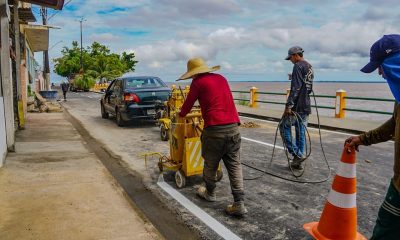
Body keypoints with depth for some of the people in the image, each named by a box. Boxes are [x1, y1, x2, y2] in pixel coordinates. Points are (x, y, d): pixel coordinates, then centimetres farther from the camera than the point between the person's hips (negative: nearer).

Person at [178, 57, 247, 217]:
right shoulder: (221, 78, 19)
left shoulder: (198, 82, 1)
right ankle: (239, 204, 4)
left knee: (210, 164, 15)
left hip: (214, 129, -5)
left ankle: (210, 193, 34)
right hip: (233, 126, 5)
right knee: (234, 165, 7)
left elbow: (188, 104, 11)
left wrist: (180, 115, 32)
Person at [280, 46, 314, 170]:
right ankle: (298, 162, 14)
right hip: (306, 106, 9)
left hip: (297, 106, -9)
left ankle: (298, 154, -4)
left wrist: (289, 105, -21)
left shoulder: (298, 66, -10)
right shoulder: (310, 67, 18)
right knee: (301, 132, 10)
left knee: (284, 127, 1)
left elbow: (295, 88, -19)